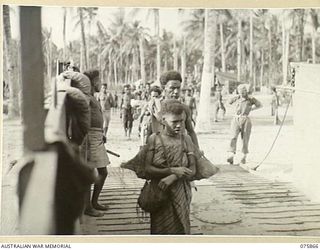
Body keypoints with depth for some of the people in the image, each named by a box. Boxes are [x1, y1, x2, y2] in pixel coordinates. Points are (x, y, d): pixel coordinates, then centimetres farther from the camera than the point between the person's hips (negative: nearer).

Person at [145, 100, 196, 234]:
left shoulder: (186, 139, 0)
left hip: (180, 193, 1)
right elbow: (147, 168, -11)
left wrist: (172, 178, -21)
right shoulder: (154, 139, -4)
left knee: (180, 229, 6)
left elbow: (192, 170, -5)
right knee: (160, 230, 5)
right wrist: (173, 170, -19)